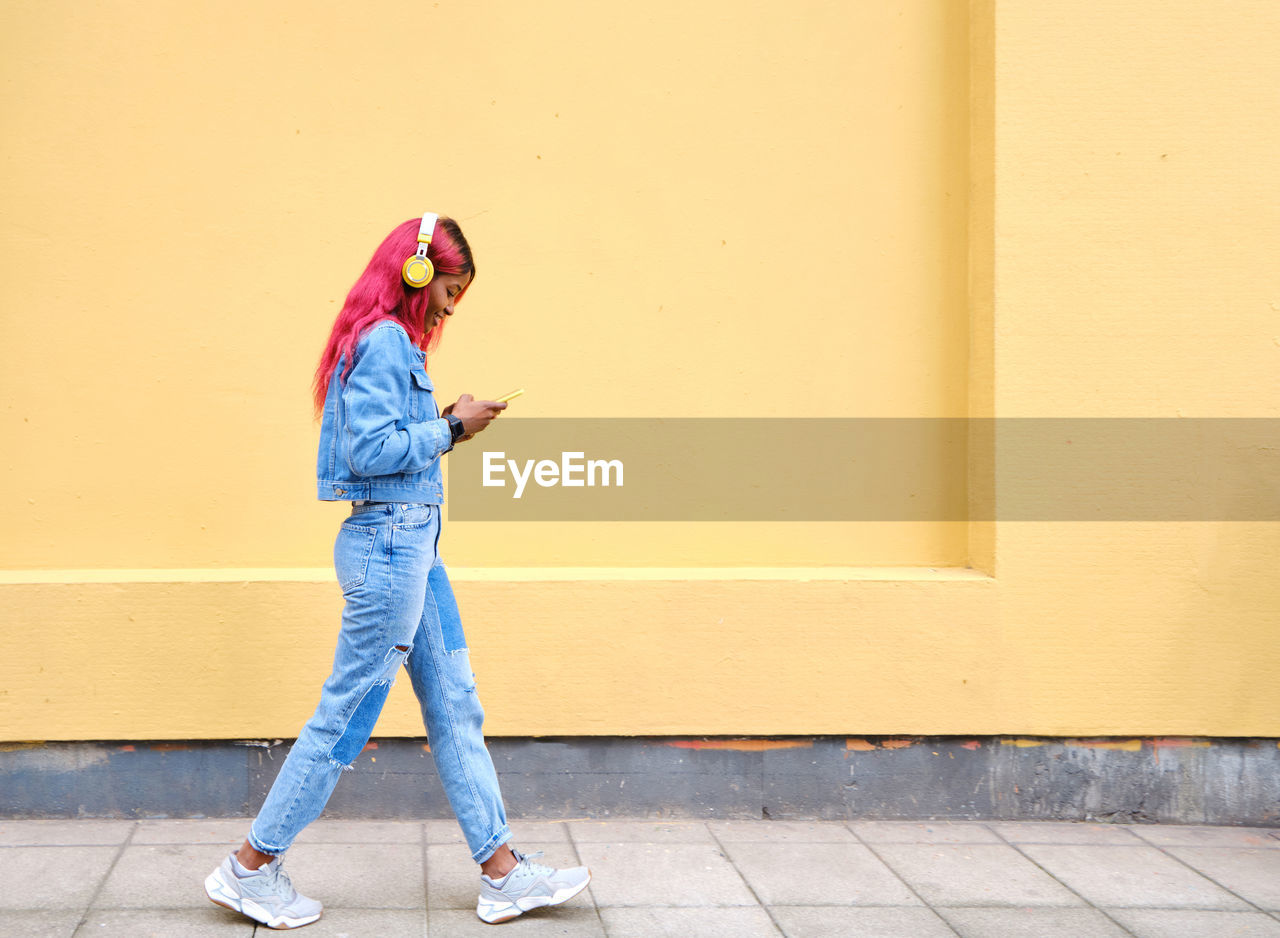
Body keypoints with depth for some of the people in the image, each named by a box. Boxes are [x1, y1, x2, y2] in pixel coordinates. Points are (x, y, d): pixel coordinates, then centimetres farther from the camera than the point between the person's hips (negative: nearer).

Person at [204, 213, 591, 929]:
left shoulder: (393, 345, 15)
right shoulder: (382, 343, -14)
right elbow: (370, 449, -22)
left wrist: (445, 427, 6)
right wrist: (450, 427, -13)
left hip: (411, 545, 11)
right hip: (389, 540, -11)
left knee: (455, 707, 10)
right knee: (348, 713, -1)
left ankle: (503, 873, 16)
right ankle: (251, 868, 11)